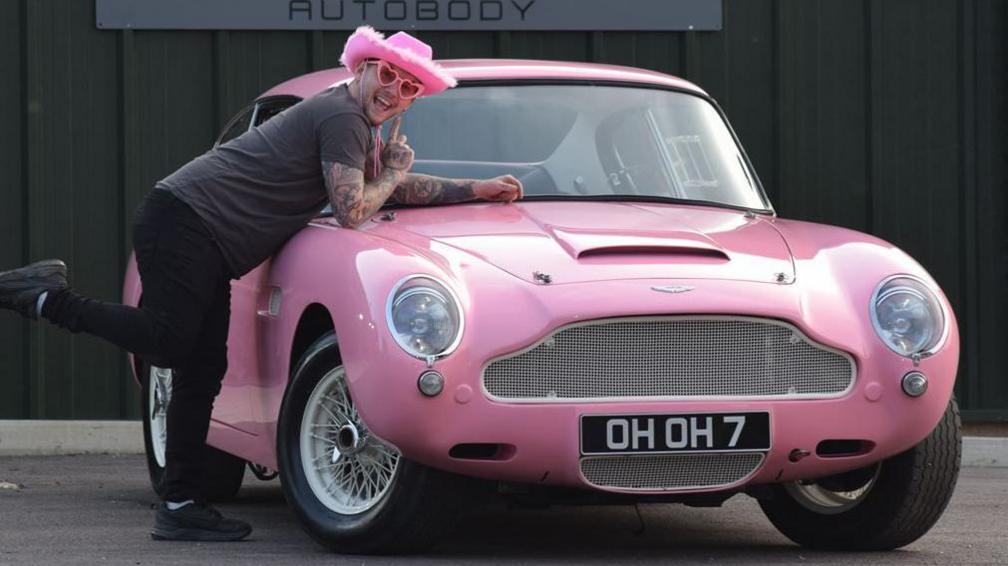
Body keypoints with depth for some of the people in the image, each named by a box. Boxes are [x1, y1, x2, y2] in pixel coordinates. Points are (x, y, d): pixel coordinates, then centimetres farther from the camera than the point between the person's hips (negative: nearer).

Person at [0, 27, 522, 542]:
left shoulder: (360, 127, 20)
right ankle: (48, 296, -9)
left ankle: (180, 506, 9)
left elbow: (399, 189, 28)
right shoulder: (342, 116, -12)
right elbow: (351, 212, -18)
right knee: (168, 341, -22)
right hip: (184, 222, -10)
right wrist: (393, 173, -1)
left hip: (202, 241, 10)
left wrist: (478, 189, 20)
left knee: (202, 372, 8)